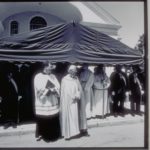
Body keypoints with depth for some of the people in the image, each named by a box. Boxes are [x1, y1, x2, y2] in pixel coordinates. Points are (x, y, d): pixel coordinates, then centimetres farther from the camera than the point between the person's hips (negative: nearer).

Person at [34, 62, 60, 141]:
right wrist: (50, 90, -15)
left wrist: (53, 90, -17)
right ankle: (40, 134, 22)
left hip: (53, 102, 4)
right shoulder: (38, 77, -4)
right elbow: (39, 89, -14)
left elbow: (58, 86, 3)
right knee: (42, 120, 4)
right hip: (42, 102, -4)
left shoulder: (53, 76, 11)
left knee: (54, 119, 8)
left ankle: (53, 134, 23)